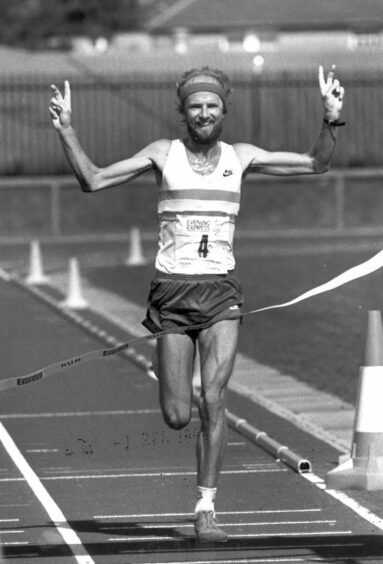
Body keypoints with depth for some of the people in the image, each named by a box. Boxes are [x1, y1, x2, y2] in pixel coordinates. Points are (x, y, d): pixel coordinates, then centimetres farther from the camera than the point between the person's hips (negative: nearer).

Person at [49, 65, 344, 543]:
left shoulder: (240, 157, 7)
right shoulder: (163, 153, 3)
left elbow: (315, 164, 10)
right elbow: (92, 181, 1)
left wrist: (331, 120, -6)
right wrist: (65, 130, -10)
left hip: (221, 292, 1)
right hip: (172, 291, 0)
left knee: (212, 401, -14)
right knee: (176, 417, -2)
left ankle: (206, 511, -6)